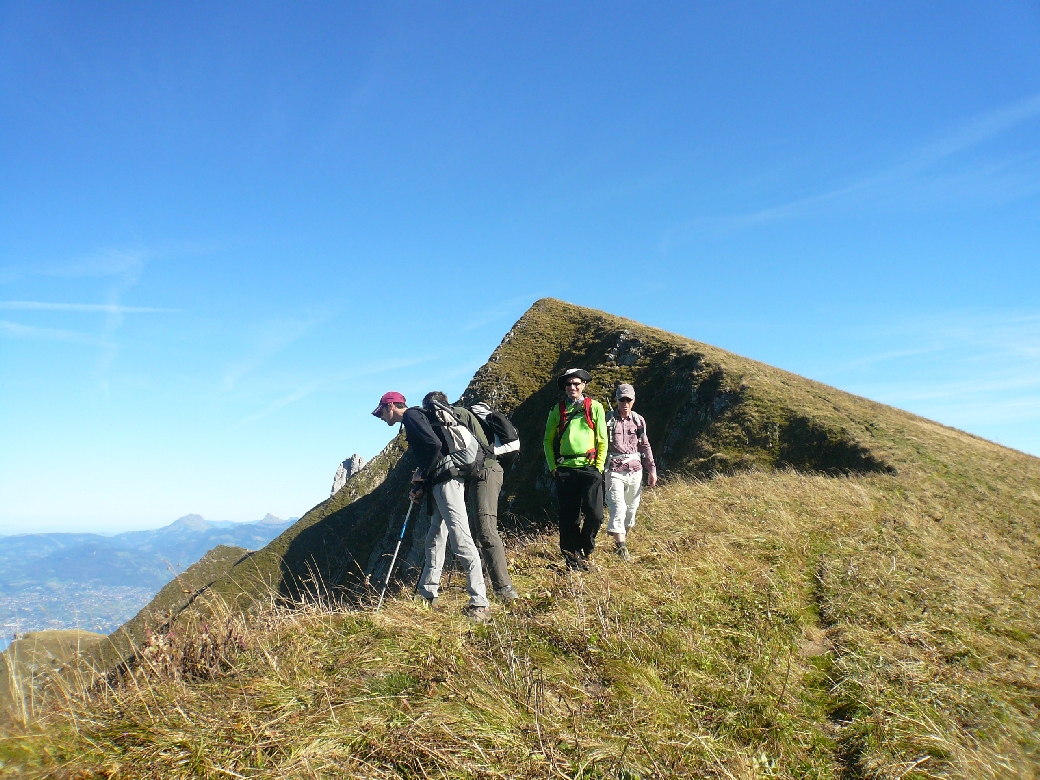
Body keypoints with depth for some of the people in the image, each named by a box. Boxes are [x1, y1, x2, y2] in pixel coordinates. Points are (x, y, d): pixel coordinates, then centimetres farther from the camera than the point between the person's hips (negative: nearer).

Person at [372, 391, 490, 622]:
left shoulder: (411, 416, -4)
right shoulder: (411, 421, 26)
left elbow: (434, 444, -20)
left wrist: (422, 474, -8)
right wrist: (419, 488, 12)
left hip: (446, 481, -11)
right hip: (439, 485, 11)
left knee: (461, 541, -14)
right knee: (434, 540, 15)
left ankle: (479, 605, -16)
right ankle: (427, 596, 23)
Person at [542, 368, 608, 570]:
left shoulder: (595, 407, 5)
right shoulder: (558, 409, 9)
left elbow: (602, 440, 4)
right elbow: (548, 440, 11)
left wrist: (599, 467, -3)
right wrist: (553, 466, 2)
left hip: (589, 468, -1)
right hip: (565, 469, 1)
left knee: (595, 513, -9)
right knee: (569, 517, 4)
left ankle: (586, 549, 17)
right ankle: (572, 558, 16)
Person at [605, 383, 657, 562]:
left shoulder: (639, 421, 8)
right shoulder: (608, 420, -3)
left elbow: (645, 446, 15)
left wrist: (652, 469, 13)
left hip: (635, 469, 5)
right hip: (614, 470, -4)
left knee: (631, 508, 10)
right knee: (618, 508, -13)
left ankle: (621, 539, 26)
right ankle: (621, 547, -14)